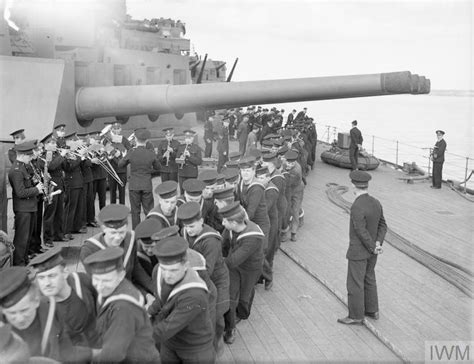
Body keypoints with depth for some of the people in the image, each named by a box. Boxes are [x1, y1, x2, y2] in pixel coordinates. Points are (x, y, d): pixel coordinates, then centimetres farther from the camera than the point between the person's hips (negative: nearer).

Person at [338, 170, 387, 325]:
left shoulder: (357, 207, -28)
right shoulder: (375, 203, -1)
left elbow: (361, 232, -26)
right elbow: (382, 226, 1)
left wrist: (373, 248, -12)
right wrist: (378, 244, -10)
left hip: (358, 251, -8)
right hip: (371, 251, 8)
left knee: (354, 284, 6)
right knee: (369, 279, 22)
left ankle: (356, 316, 18)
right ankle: (372, 310, 35)